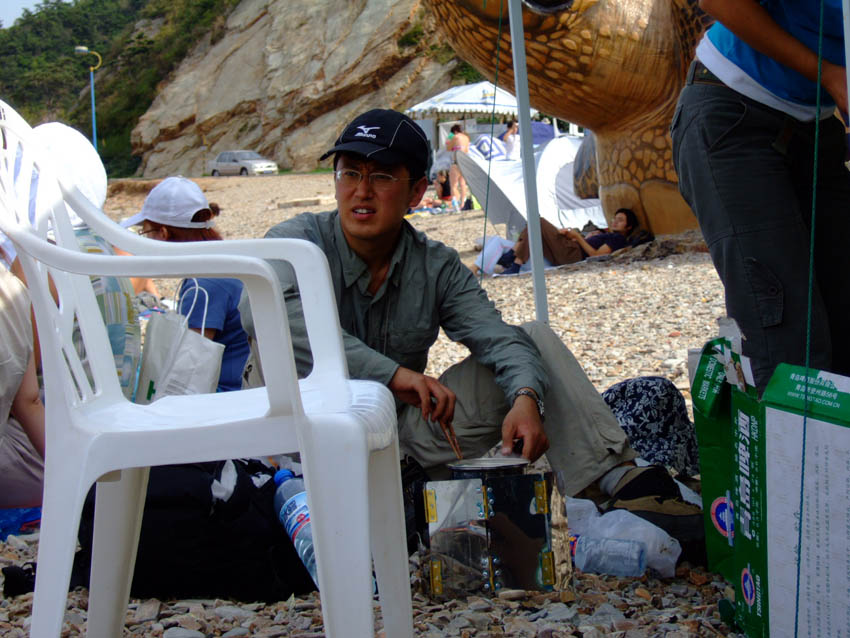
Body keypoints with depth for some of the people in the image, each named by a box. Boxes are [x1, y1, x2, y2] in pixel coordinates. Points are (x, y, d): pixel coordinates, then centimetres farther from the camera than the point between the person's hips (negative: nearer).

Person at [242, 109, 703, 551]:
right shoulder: (299, 241, -11)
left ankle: (620, 480, -20)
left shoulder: (437, 268, 1)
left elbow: (498, 337, -12)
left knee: (536, 338, -6)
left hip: (407, 438, 4)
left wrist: (525, 398, -36)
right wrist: (392, 374, -40)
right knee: (280, 350, -32)